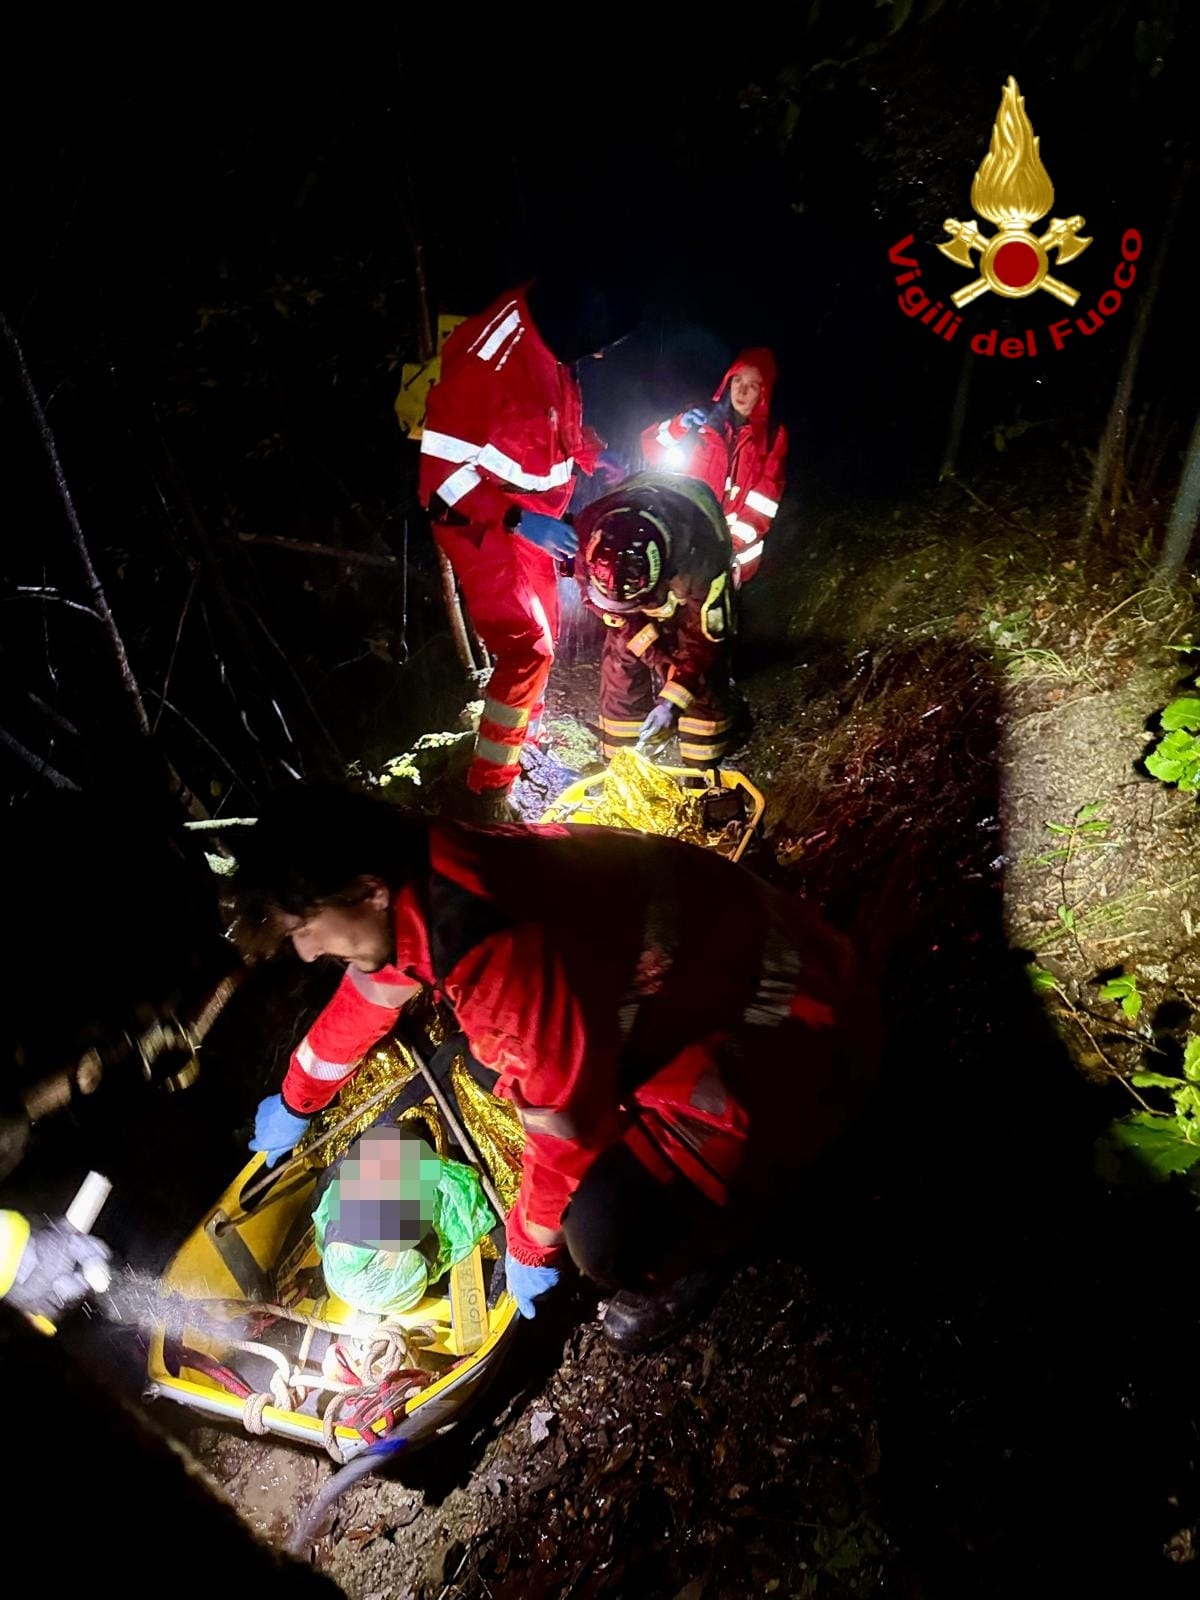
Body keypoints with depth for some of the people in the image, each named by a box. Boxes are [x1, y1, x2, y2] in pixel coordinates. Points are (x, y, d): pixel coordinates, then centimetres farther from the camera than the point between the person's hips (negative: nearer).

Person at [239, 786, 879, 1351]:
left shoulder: (508, 948, -34)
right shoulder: (424, 884, -6)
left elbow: (566, 1125, -23)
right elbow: (367, 994, 15)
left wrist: (530, 1251, -5)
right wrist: (296, 1101, 30)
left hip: (792, 1026, -9)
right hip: (699, 980, 9)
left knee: (607, 1226, -26)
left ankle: (676, 1268, 8)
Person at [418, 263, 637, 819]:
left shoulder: (552, 342, -4)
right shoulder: (489, 363, -31)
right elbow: (443, 470, -29)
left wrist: (596, 456, 3)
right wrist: (517, 520, -34)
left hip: (531, 517, 9)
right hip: (484, 523, -9)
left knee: (543, 628, 23)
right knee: (528, 647, -13)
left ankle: (526, 729, 49)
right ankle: (489, 788, 1)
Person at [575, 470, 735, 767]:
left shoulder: (700, 556, -46)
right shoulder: (590, 539, -37)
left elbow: (704, 636, -33)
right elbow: (610, 607, -19)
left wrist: (672, 700, -39)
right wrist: (657, 658, -25)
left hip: (692, 602, -2)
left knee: (701, 682, -9)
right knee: (621, 673, -5)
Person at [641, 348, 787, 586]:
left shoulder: (773, 437, 4)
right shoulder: (704, 417, 10)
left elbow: (762, 506, -4)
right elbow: (650, 445, 8)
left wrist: (734, 541, -16)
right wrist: (680, 427, -11)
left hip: (730, 550, -2)